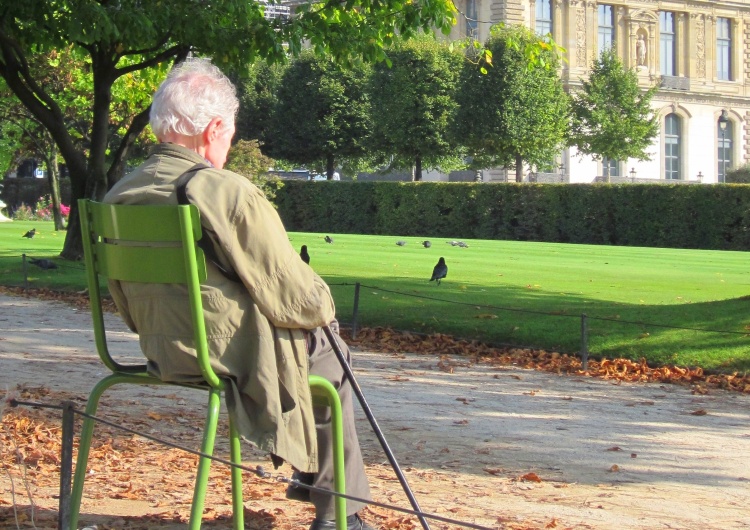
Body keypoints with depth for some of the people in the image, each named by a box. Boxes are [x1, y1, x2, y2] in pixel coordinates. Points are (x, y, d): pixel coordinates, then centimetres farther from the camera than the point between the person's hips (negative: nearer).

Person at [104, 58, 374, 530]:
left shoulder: (118, 197, -4)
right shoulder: (230, 193, -24)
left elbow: (124, 300, 9)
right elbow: (299, 300, -18)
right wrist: (325, 302, 4)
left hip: (160, 354, 8)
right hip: (237, 359, -8)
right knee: (331, 357, 21)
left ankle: (311, 474, 44)